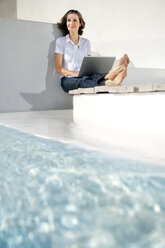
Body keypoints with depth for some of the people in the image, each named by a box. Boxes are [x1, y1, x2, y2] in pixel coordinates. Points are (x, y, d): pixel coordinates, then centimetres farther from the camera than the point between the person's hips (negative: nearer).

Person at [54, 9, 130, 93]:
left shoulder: (86, 42, 18)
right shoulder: (60, 41, 7)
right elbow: (58, 68, -1)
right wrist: (75, 73, -19)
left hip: (85, 77, 4)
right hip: (68, 80, -3)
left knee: (94, 77, -35)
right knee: (84, 80, -39)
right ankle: (109, 83, -65)